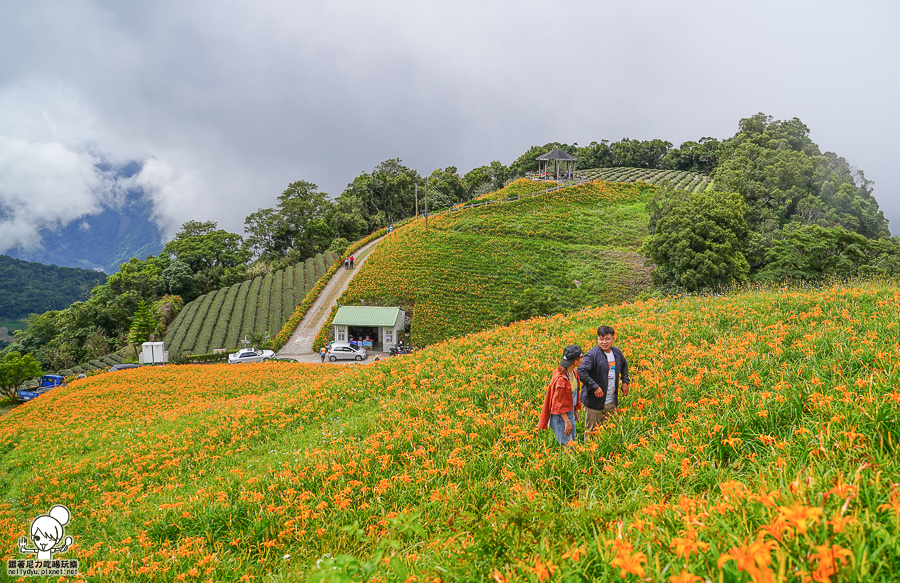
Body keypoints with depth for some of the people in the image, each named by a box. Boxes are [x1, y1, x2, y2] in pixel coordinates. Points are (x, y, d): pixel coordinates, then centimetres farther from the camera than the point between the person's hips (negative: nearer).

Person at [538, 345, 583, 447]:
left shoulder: (574, 373, 2)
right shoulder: (561, 379, -26)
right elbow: (559, 403, -21)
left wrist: (575, 411, 19)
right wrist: (567, 422, -18)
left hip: (570, 414, 9)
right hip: (561, 417, -9)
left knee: (572, 443, 16)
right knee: (566, 446, -1)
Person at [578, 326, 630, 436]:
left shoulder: (617, 352, 7)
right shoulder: (592, 354, -16)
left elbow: (624, 365, 29)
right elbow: (581, 372, -26)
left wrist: (625, 381, 17)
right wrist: (595, 387, -26)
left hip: (612, 402, 6)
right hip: (594, 401, -6)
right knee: (591, 432, 1)